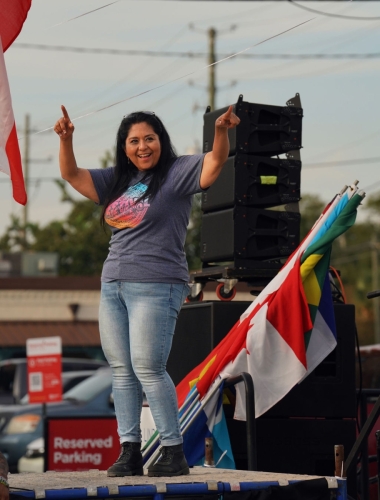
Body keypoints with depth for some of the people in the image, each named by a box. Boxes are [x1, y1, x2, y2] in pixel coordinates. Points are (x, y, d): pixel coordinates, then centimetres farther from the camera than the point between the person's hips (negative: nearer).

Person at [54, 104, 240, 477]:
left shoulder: (176, 173, -3)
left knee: (148, 368, -12)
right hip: (113, 285, 7)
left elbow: (215, 161, -17)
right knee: (121, 370, 6)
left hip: (155, 286, -7)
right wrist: (65, 139, 4)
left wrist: (221, 130, -36)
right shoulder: (117, 180, 16)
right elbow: (72, 175, 20)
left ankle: (174, 452, -5)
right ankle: (129, 450, 10)